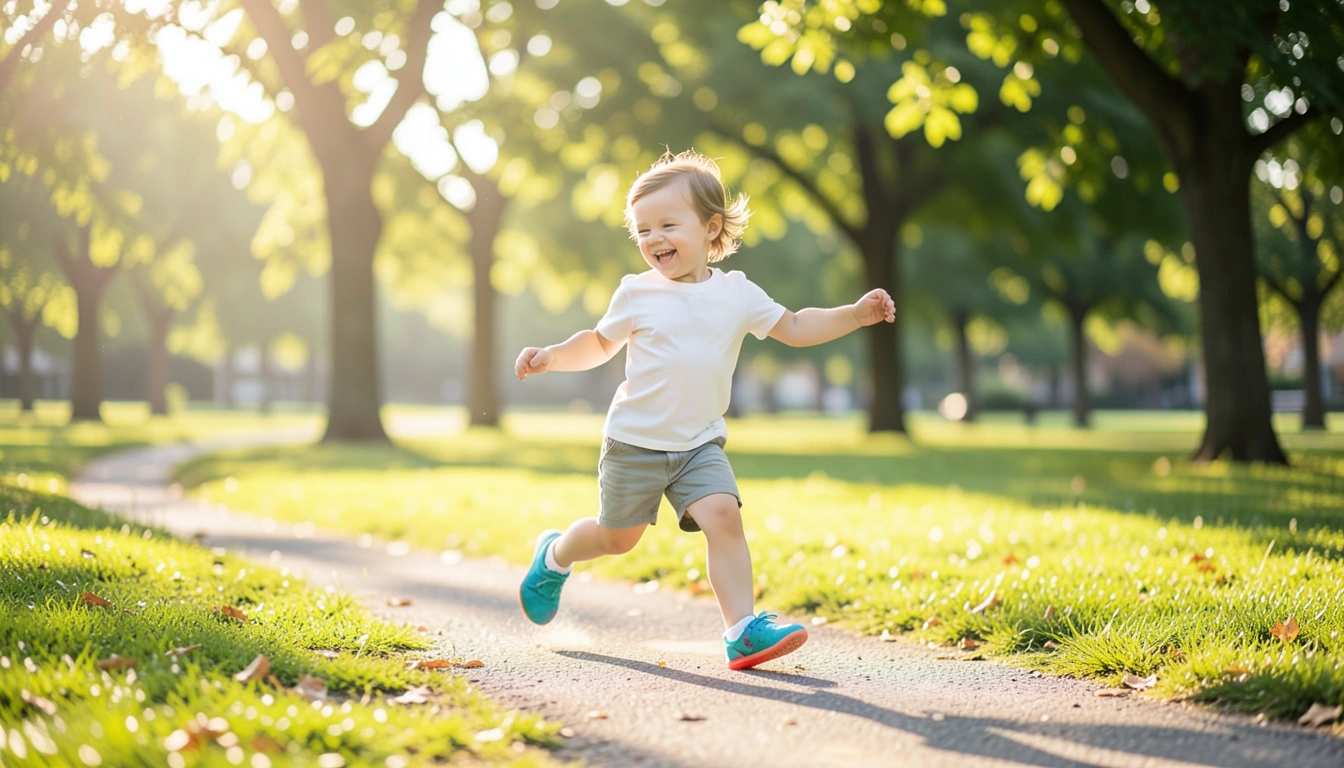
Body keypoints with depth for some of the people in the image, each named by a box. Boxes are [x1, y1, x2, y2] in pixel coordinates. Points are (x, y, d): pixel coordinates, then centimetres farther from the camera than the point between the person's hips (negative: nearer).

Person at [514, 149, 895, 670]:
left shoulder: (737, 293, 0)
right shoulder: (637, 294, -5)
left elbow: (795, 329, 7)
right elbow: (600, 344, 9)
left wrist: (856, 314, -3)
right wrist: (552, 357, -6)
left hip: (700, 443, 1)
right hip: (634, 441, -1)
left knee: (723, 516, -20)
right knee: (618, 537, 11)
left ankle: (742, 628, -19)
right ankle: (555, 555, 43)